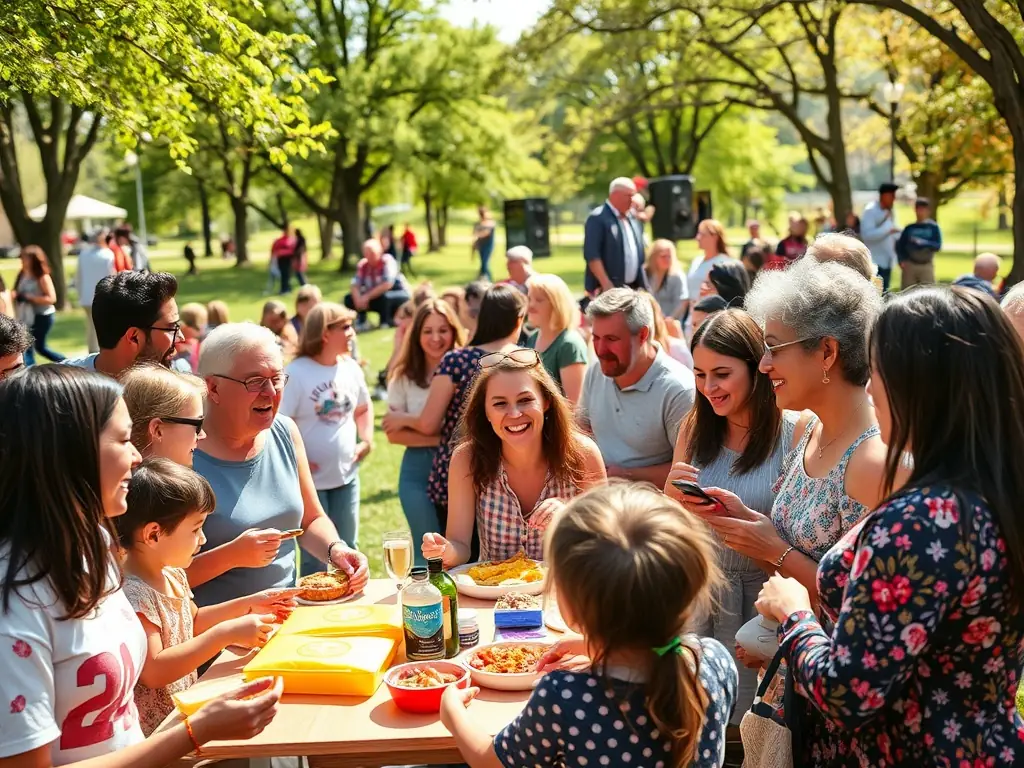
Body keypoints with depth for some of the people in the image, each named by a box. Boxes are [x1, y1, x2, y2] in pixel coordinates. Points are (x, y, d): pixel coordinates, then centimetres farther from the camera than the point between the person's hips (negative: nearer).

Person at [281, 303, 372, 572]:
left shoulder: (351, 368, 3)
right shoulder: (296, 373, -16)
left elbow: (363, 408, 19)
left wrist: (366, 439, 7)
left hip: (346, 476, 6)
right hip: (311, 480, -5)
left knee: (348, 549, 16)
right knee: (315, 555, 4)